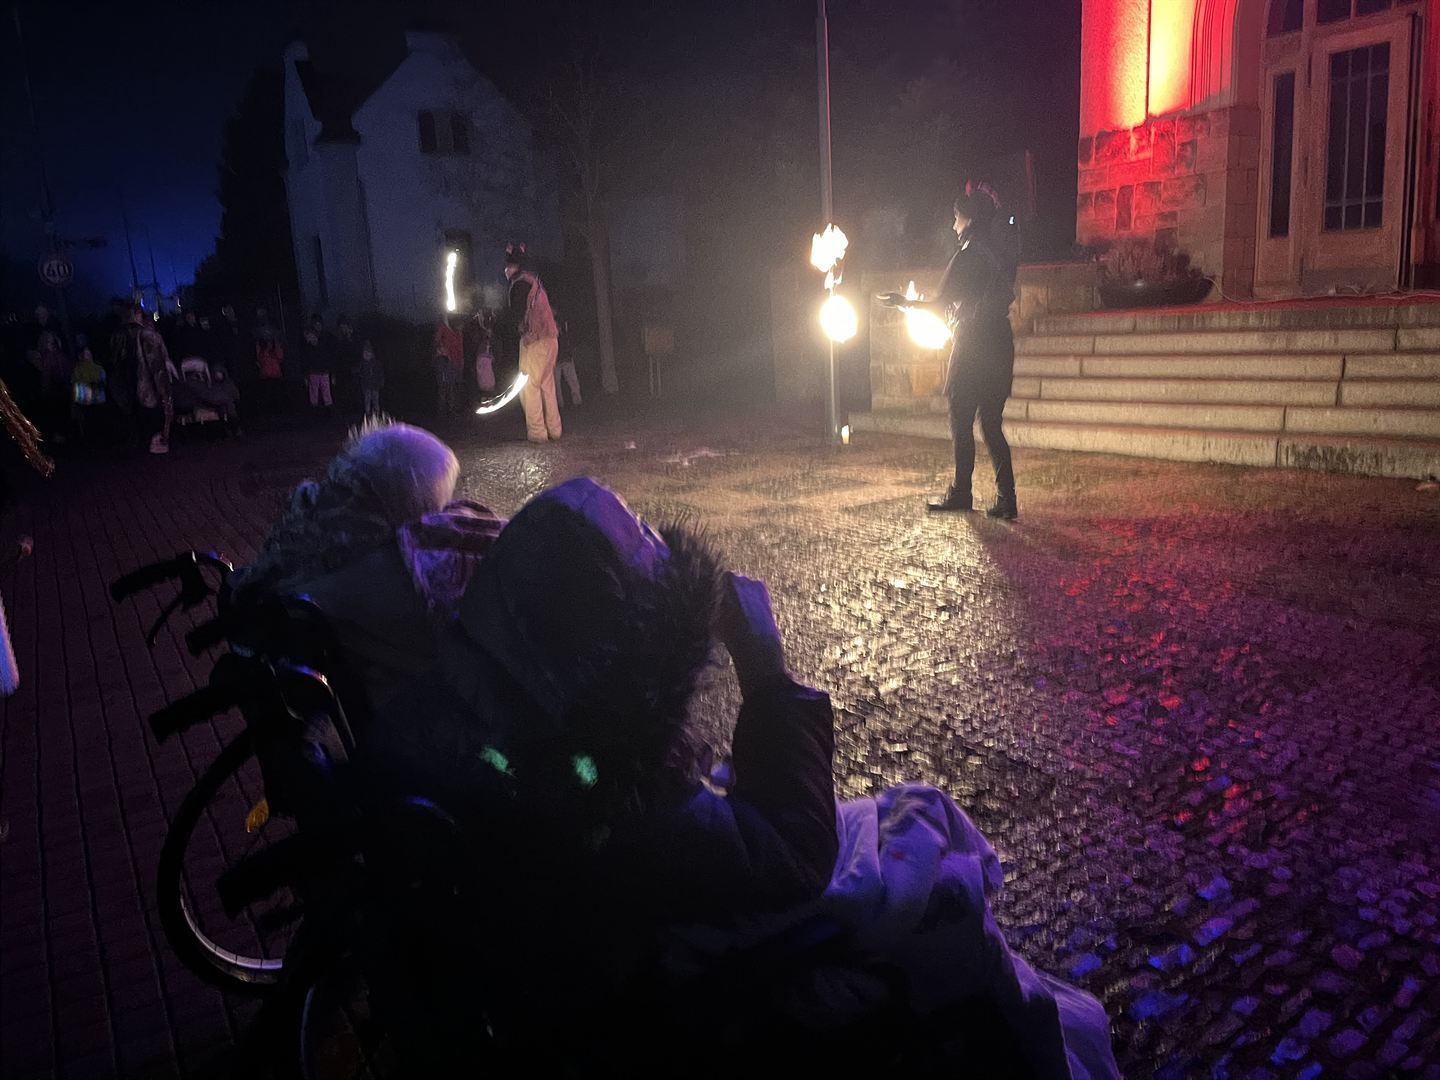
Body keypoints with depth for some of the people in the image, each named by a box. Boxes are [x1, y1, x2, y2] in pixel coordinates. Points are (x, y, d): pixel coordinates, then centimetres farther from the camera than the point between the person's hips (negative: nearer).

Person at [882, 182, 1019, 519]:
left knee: (961, 422, 3)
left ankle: (961, 494, 11)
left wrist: (905, 302, 5)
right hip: (1001, 345, 7)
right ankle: (1006, 499, 4)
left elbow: (942, 304, -9)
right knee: (991, 424, 8)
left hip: (973, 347, -7)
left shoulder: (970, 254, -10)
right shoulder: (1002, 252, 12)